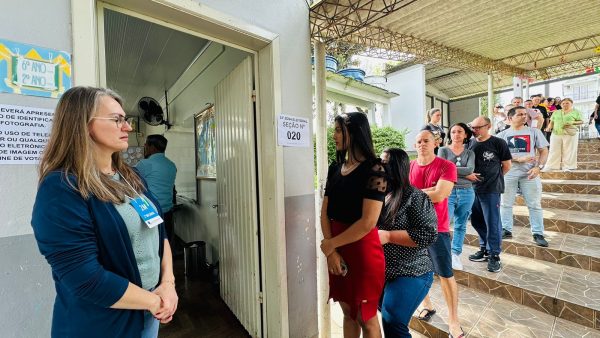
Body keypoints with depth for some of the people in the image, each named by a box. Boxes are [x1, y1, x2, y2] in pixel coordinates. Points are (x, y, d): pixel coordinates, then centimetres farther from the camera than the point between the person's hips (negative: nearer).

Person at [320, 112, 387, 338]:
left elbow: (368, 222, -20)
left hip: (362, 249, -6)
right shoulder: (335, 167, 5)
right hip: (336, 249, 6)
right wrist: (331, 251, -8)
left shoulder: (374, 170, -14)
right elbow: (325, 212, 3)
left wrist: (328, 244, -12)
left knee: (366, 318, 12)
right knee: (347, 312, 22)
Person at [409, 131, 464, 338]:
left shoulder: (447, 166, -10)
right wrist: (428, 191, -13)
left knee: (446, 274, 6)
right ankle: (427, 305, 40)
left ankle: (453, 320, 23)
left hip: (437, 228, -4)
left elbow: (439, 196, -21)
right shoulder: (408, 167, 2)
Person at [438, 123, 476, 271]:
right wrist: (464, 173, -11)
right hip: (448, 191, -3)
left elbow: (470, 169, -8)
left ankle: (456, 254, 21)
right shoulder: (443, 150, 4)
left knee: (460, 225, 10)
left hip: (466, 192, 3)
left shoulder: (470, 153, 10)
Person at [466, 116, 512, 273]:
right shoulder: (470, 143, 7)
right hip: (473, 188, 5)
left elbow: (507, 166, 2)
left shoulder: (498, 143, -5)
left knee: (492, 223, 0)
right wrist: (467, 174, -4)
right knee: (477, 221, 14)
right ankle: (484, 249, 31)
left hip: (491, 190, -5)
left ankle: (494, 256, 12)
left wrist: (493, 178, 8)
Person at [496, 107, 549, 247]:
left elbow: (544, 151, 6)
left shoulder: (534, 132, 8)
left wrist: (539, 167, -9)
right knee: (505, 203, 6)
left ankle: (538, 234, 13)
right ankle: (506, 230, 18)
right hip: (508, 173, 0)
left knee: (534, 204, 3)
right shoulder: (503, 135, 5)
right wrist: (518, 159, -15)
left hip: (529, 173, 1)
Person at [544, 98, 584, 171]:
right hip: (556, 133, 2)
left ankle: (567, 167, 4)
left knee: (568, 150, -1)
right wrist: (549, 127, -5)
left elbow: (581, 121, 5)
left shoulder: (576, 112, 8)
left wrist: (572, 122, -13)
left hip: (570, 134, -2)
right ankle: (550, 166, 2)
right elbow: (552, 122, 14)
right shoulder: (556, 112, 16)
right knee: (554, 150, 0)